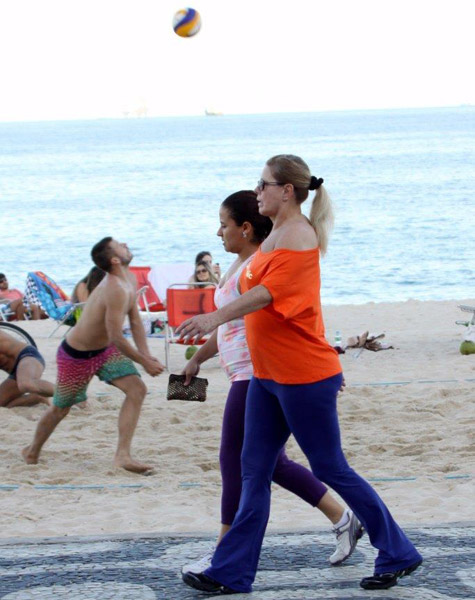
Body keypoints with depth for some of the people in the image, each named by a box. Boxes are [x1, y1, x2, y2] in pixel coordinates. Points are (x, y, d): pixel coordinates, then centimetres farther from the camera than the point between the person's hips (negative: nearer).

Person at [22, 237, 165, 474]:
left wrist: (146, 355, -6)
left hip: (105, 350, 8)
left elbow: (135, 321, 5)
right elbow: (116, 337, -33)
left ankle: (122, 455, -12)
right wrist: (144, 362, -23)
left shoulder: (129, 281, -4)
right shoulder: (116, 290, -35)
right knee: (60, 409, 11)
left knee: (137, 389, -12)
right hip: (76, 356, -8)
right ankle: (32, 451, 38)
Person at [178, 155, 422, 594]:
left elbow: (267, 293, -30)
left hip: (305, 375, -9)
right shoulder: (276, 235, 13)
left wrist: (217, 318, -43)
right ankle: (231, 573, 10)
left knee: (331, 469, 0)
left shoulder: (299, 235, -16)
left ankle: (397, 555, 13)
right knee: (255, 473, 8)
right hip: (269, 375, 9)